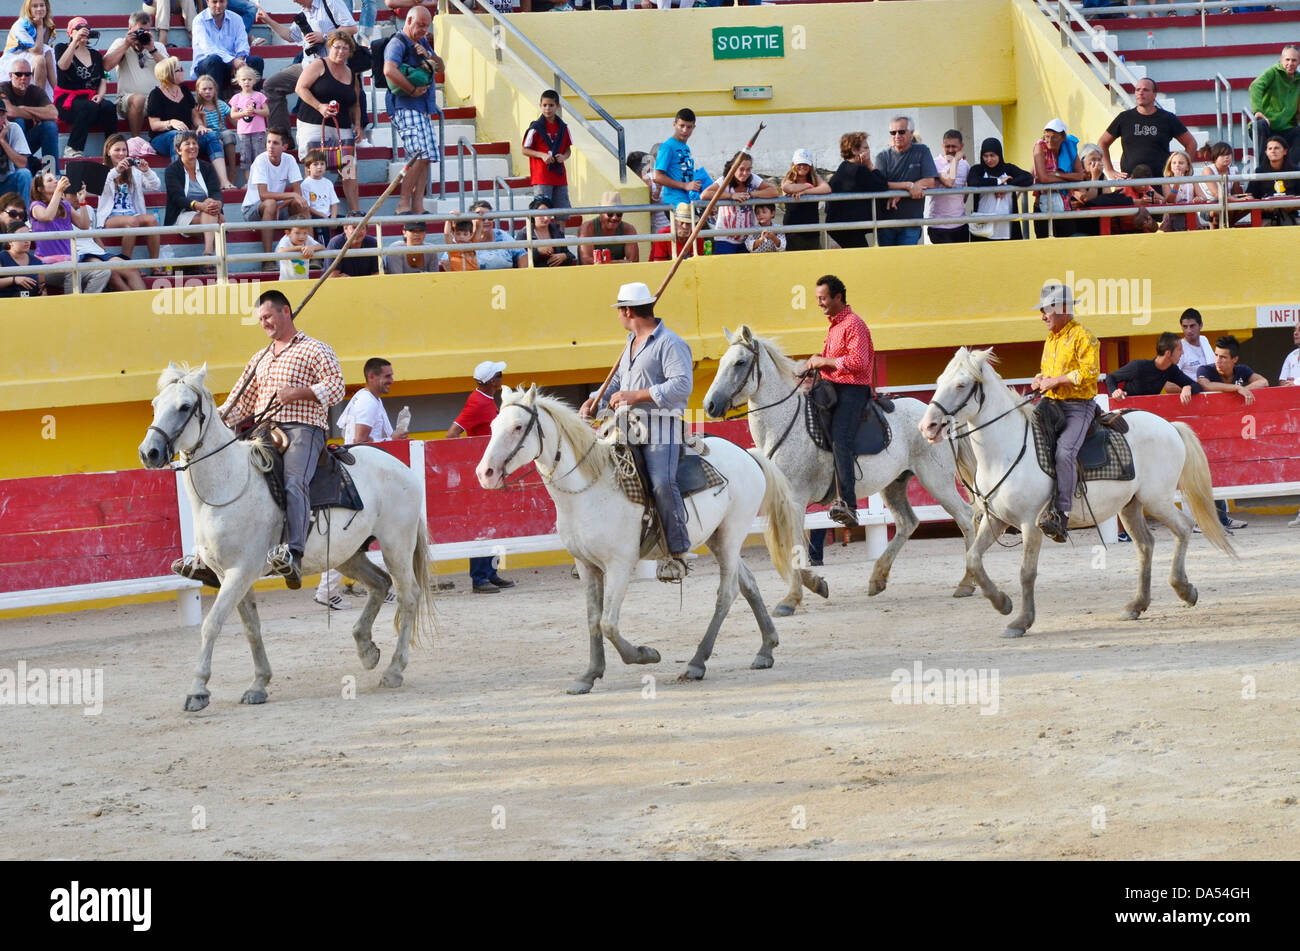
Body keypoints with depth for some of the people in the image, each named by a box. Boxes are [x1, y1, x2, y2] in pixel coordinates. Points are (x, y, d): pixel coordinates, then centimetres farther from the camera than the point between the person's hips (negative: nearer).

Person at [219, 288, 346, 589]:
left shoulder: (315, 350, 8)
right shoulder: (260, 358, 28)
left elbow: (335, 387, -4)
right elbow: (242, 401, 28)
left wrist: (298, 392, -17)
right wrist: (216, 418, 8)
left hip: (302, 428, -7)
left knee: (294, 482, -32)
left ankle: (294, 554, -50)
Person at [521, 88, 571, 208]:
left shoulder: (563, 127, 7)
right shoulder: (536, 128, -6)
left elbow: (568, 148, 17)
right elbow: (525, 150, -2)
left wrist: (564, 157, -5)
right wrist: (542, 155, -16)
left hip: (559, 176, 4)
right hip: (542, 177, -4)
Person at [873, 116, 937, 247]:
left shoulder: (922, 152, 3)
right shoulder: (883, 156, 3)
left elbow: (930, 182, -7)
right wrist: (909, 186, -21)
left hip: (911, 222, -1)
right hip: (885, 221, 1)